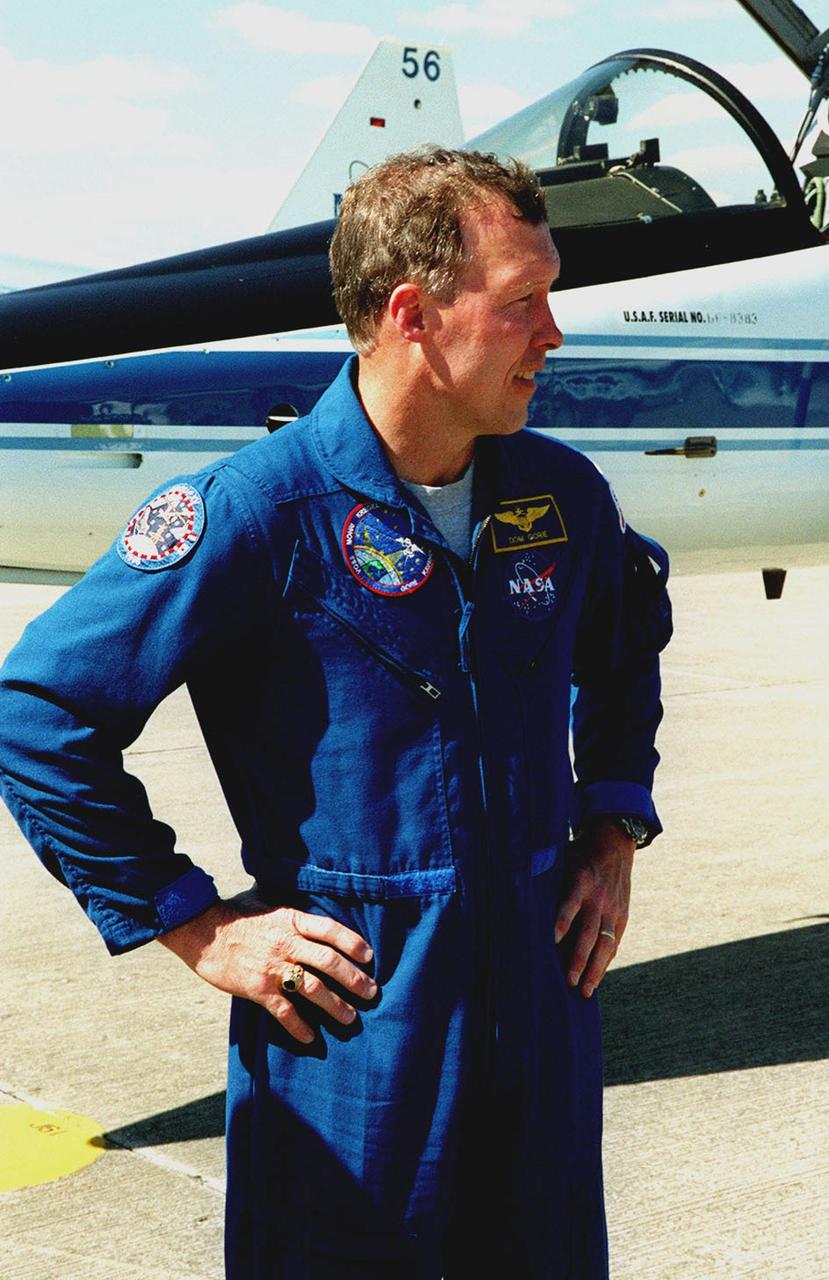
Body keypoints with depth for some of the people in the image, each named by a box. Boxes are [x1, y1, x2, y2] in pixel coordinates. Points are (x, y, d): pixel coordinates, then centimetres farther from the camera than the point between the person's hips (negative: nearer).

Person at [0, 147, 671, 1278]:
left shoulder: (562, 494, 2)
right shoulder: (263, 509, -16)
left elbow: (627, 645, 25)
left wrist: (613, 833, 14)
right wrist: (194, 926, -12)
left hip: (543, 1005, 6)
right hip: (351, 1028, -5)